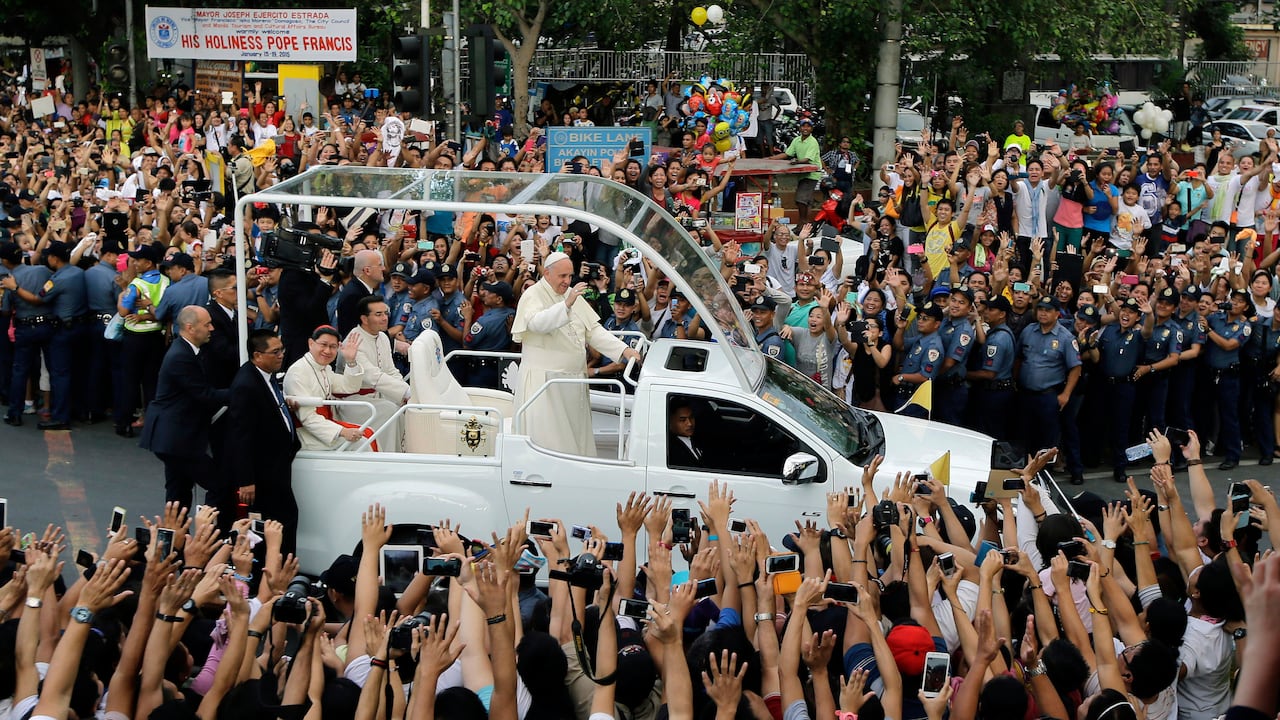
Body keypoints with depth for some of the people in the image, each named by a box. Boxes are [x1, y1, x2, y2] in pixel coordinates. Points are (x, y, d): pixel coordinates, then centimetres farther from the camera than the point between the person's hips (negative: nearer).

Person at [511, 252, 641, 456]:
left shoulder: (572, 295, 14)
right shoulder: (533, 296, -8)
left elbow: (593, 330, 14)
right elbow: (537, 323, -29)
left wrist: (623, 349, 1)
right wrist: (566, 304, -42)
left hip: (573, 380, 7)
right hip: (543, 381, -7)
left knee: (575, 436, 7)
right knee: (547, 438, -6)